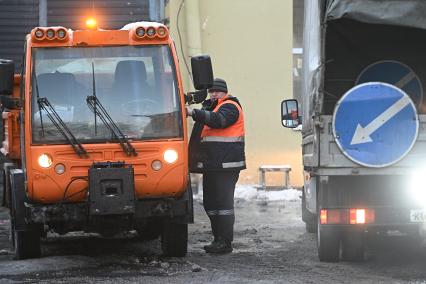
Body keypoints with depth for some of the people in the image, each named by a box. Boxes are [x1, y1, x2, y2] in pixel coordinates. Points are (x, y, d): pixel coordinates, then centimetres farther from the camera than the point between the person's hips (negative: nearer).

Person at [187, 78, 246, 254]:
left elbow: (218, 120, -26)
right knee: (210, 202, 11)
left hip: (225, 165, -10)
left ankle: (225, 242, -10)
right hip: (211, 165, 10)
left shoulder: (230, 107, -5)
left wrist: (194, 113, -33)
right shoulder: (210, 106, 25)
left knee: (223, 201, -10)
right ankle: (218, 239, 18)